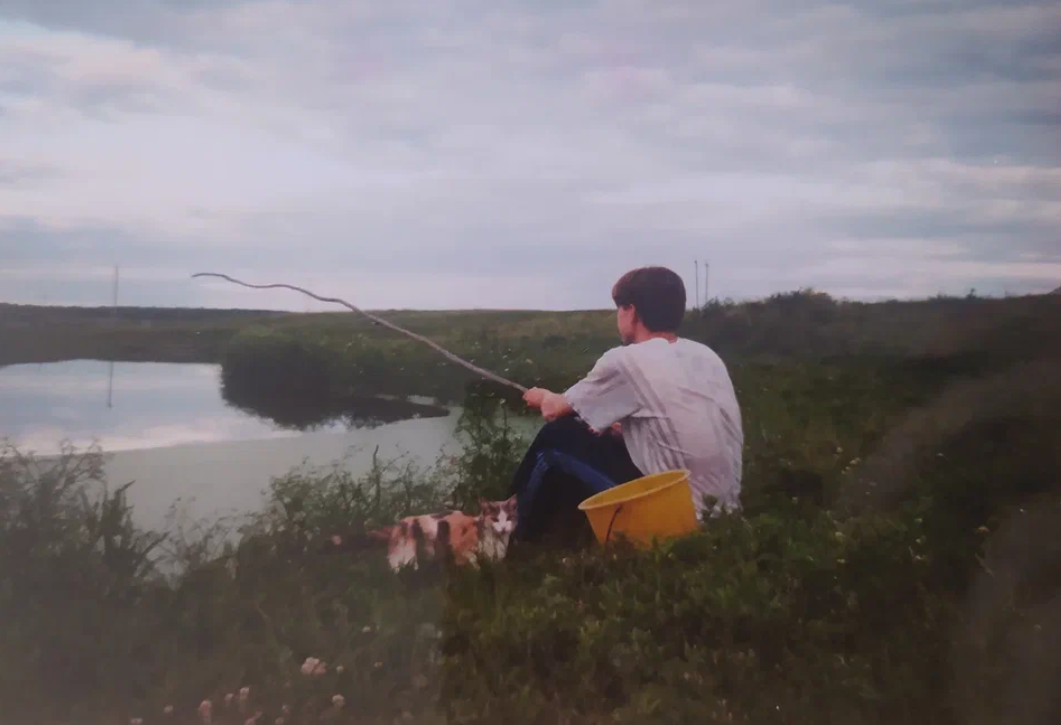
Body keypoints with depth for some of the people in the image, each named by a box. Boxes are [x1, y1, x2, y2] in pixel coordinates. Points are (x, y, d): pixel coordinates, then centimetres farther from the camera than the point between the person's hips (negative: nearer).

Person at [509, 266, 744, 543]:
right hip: (721, 511, 7)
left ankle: (518, 536, 27)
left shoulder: (626, 360, -9)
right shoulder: (707, 356, 9)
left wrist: (542, 396, 29)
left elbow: (555, 411, 7)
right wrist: (620, 426, 21)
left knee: (557, 438, 8)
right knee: (607, 438, 25)